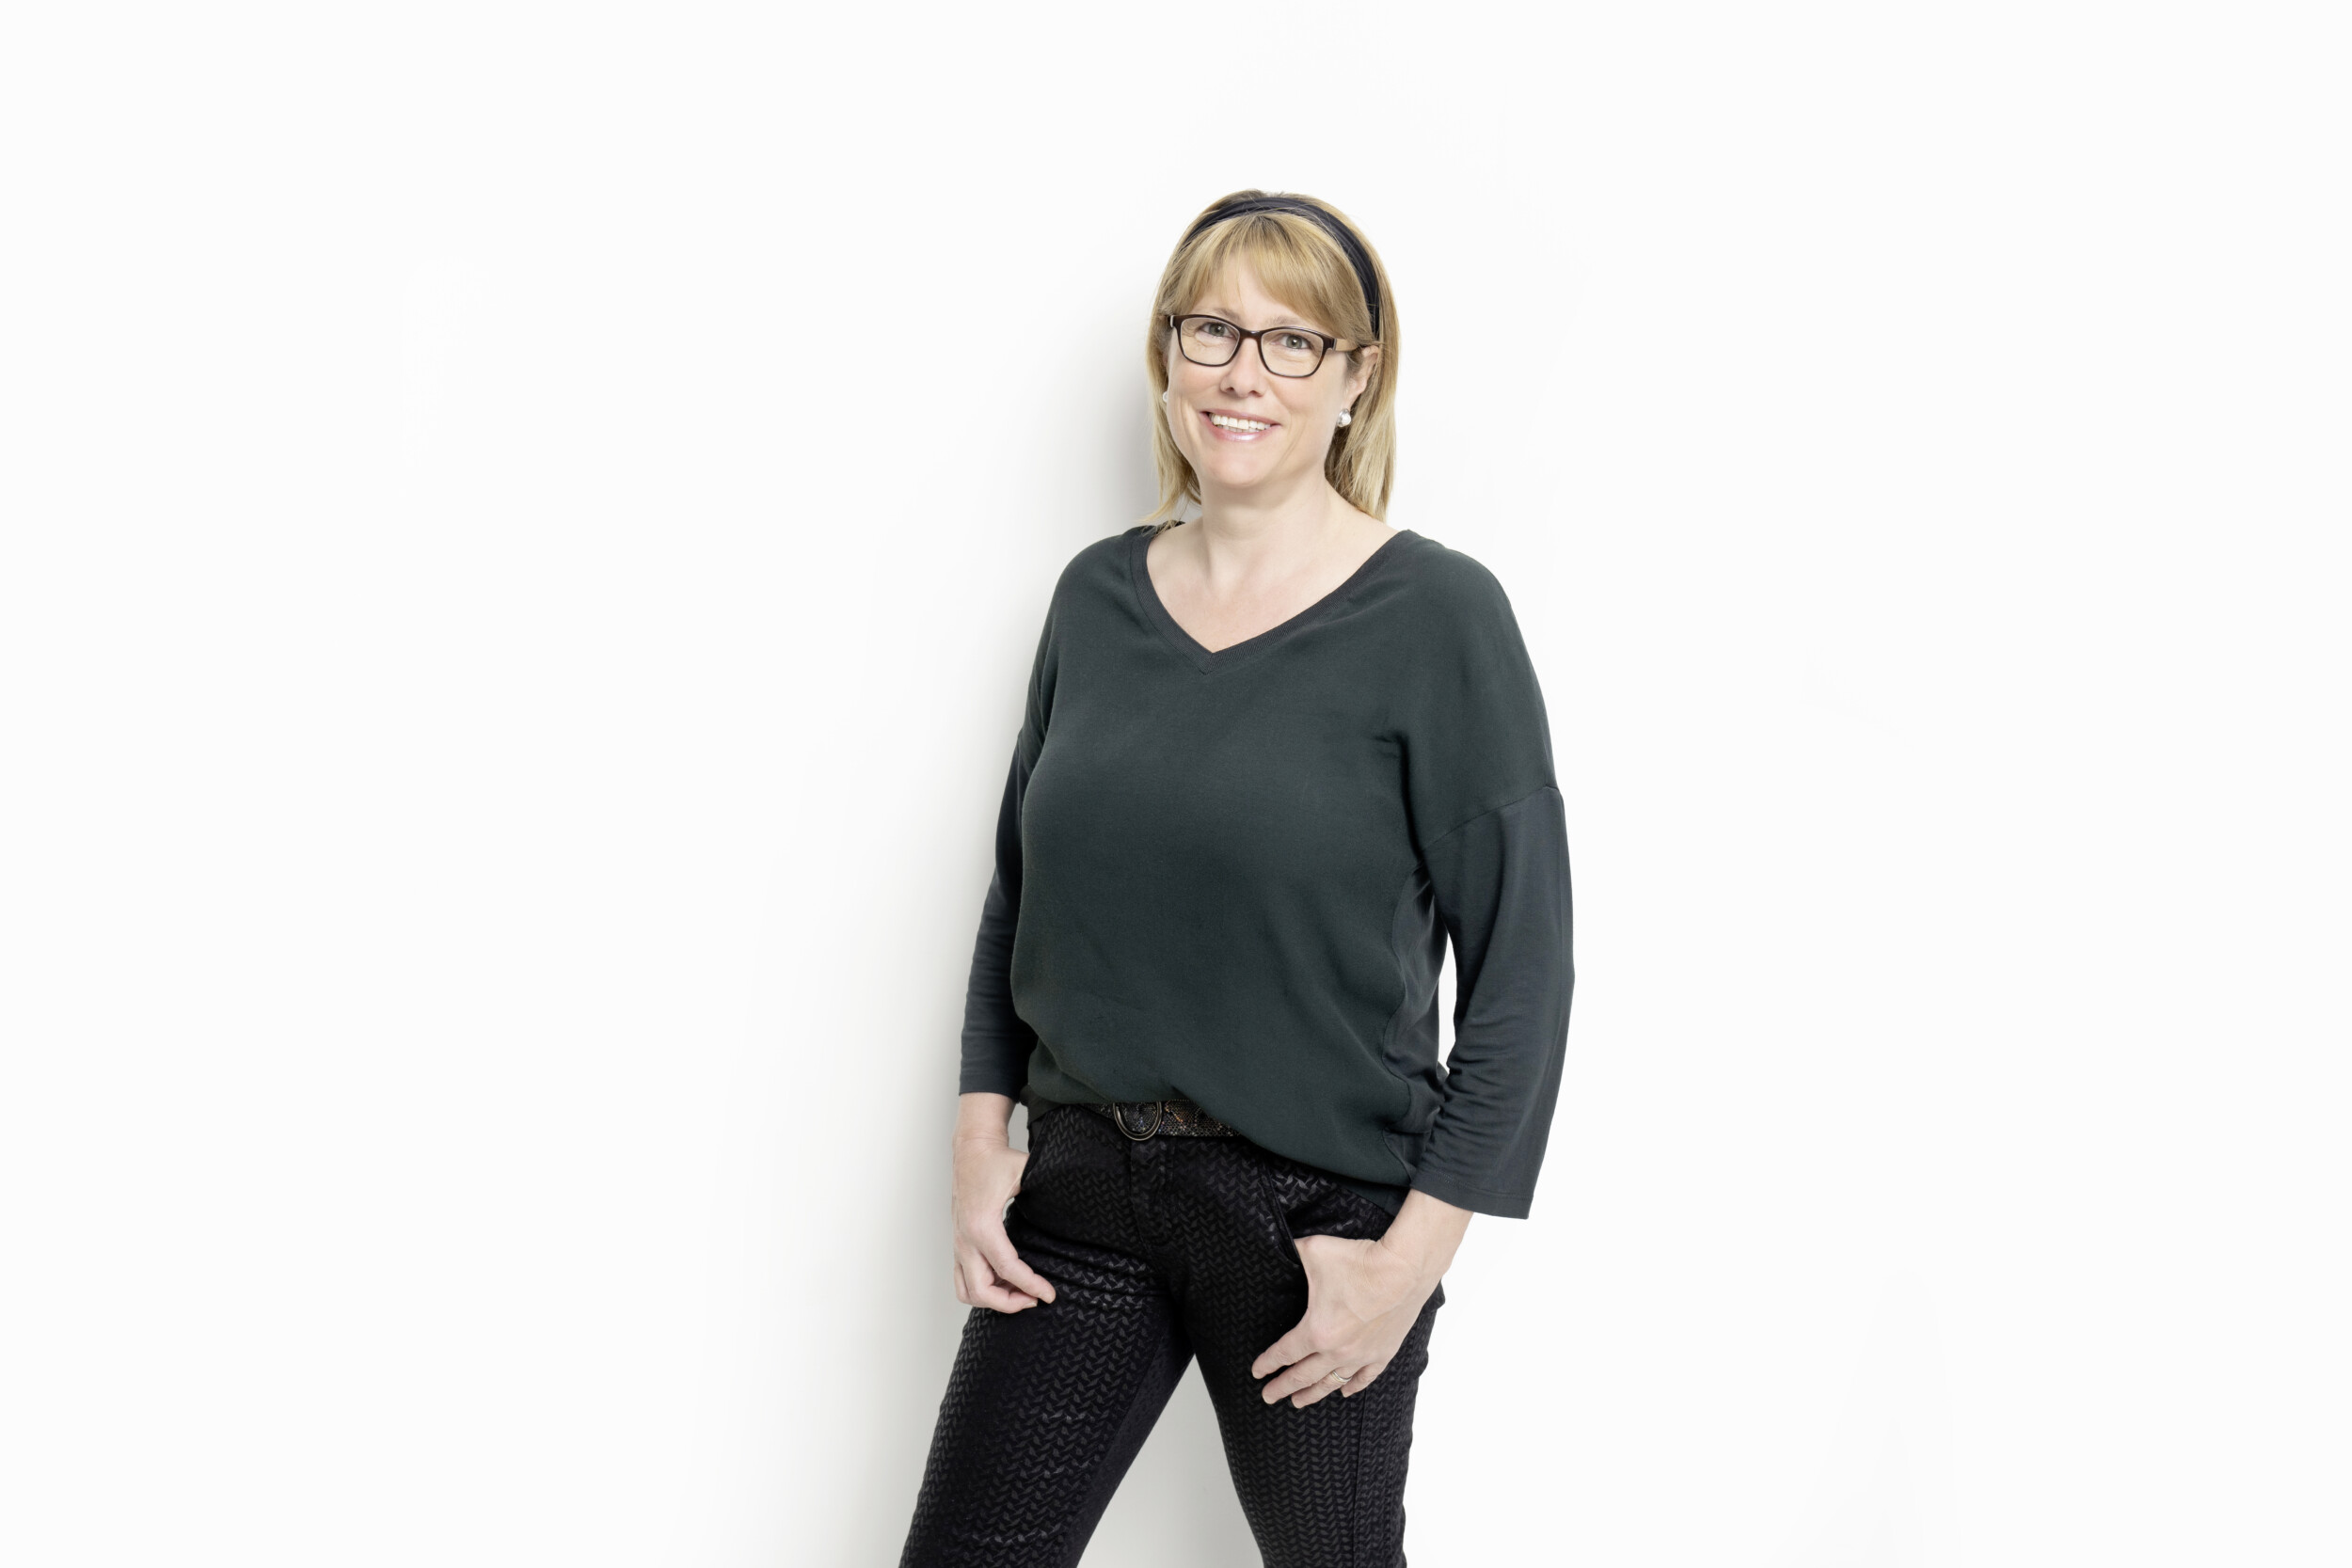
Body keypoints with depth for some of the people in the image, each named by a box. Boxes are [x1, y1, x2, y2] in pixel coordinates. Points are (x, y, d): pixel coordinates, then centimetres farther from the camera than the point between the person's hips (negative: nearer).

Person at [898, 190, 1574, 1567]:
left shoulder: (1437, 615, -10)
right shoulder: (1098, 596, 5)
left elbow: (1521, 968, -10)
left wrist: (1415, 1251, -13)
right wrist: (983, 1138, 4)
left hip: (1319, 1208, -4)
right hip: (1083, 1188, 4)